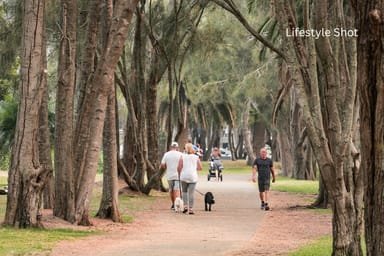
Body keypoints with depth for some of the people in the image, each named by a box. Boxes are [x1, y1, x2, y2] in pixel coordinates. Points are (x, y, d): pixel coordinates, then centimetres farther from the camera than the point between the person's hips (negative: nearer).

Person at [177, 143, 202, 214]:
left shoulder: (182, 157, -2)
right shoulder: (196, 157, 3)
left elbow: (179, 168, -5)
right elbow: (200, 168, 3)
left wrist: (180, 173, 15)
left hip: (184, 177, 0)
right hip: (193, 177, 0)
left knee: (184, 191, 18)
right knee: (191, 193, 1)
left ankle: (185, 206, 4)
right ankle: (190, 209, -2)